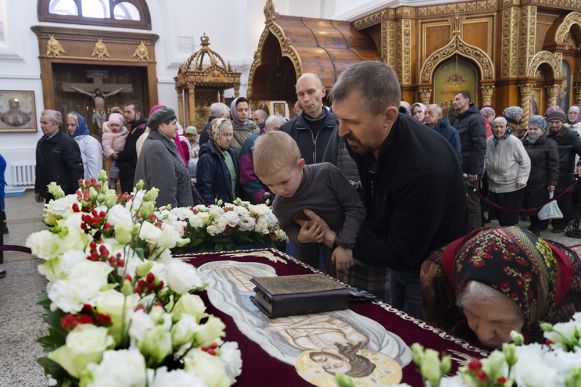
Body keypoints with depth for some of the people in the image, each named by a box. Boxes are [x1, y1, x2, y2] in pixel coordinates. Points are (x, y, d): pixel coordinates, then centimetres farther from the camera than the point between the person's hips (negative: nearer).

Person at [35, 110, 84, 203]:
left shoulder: (68, 142, -12)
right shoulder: (41, 142, 13)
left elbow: (77, 170, -17)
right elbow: (39, 169, 22)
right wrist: (38, 190, 21)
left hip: (64, 195, -7)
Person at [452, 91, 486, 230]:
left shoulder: (475, 119, -10)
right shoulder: (456, 120, 17)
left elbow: (480, 146, -19)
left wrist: (474, 170, -23)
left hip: (470, 171, -8)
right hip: (458, 169, 8)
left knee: (471, 202, -1)